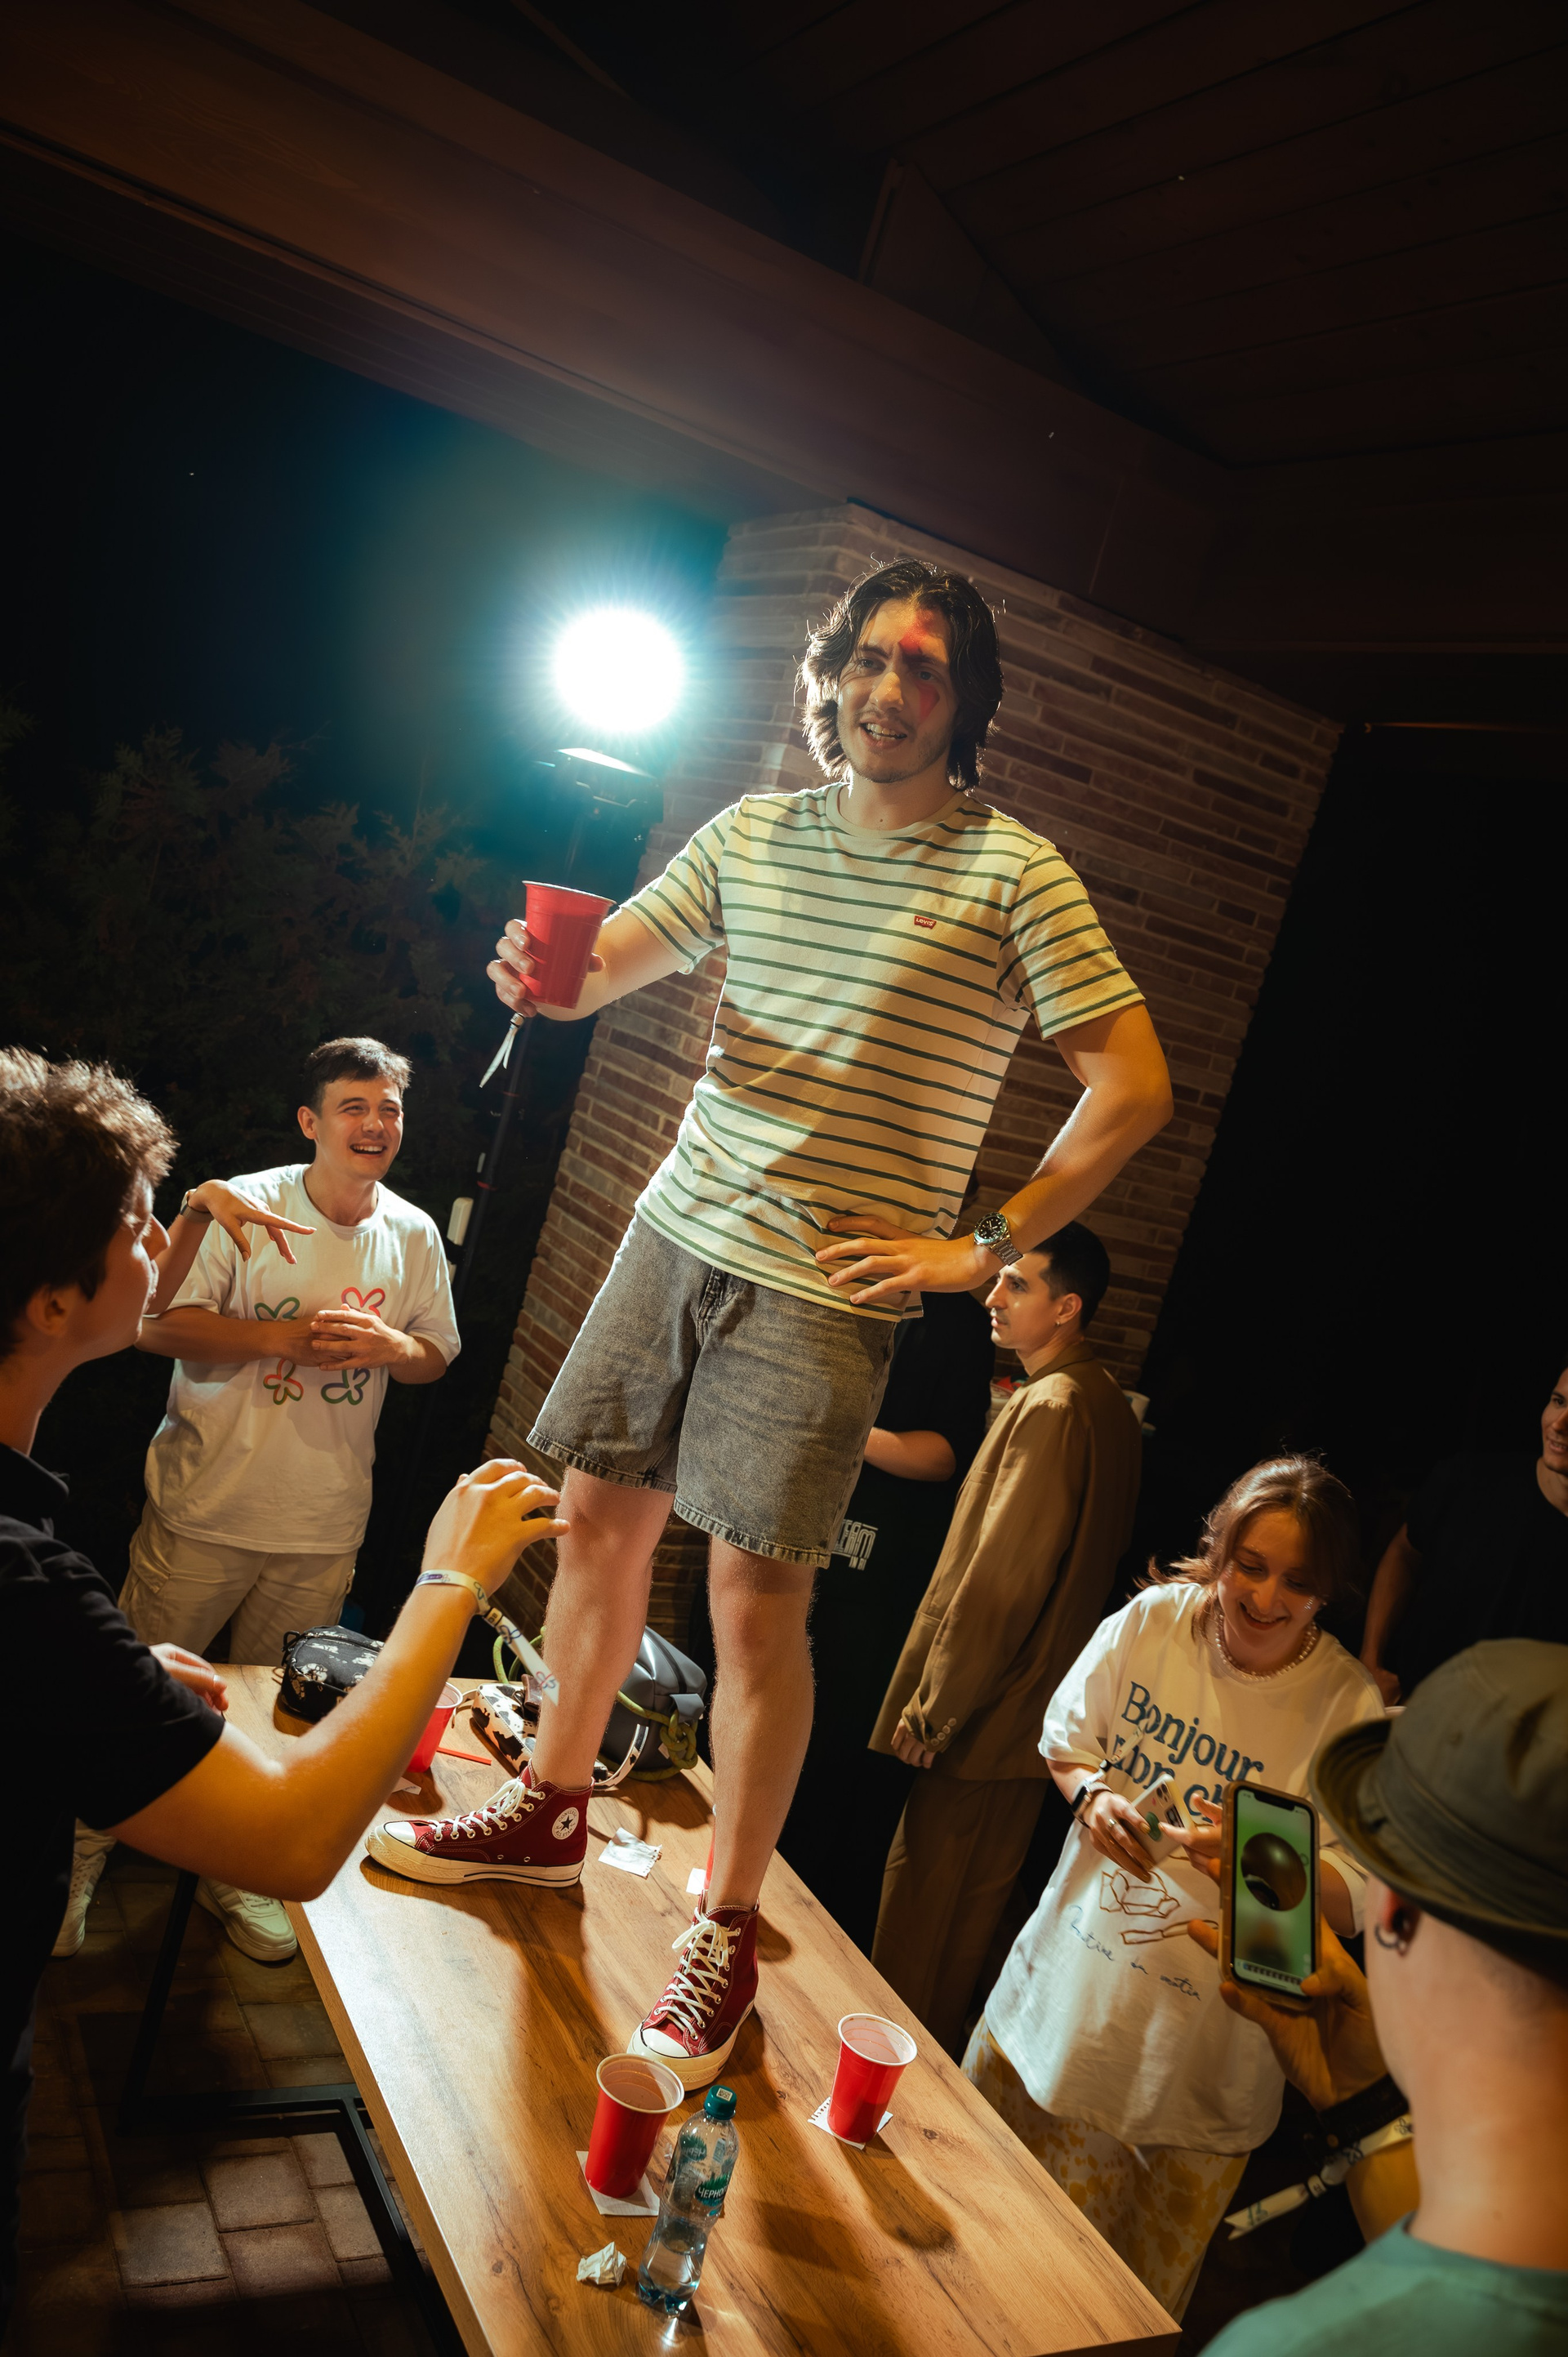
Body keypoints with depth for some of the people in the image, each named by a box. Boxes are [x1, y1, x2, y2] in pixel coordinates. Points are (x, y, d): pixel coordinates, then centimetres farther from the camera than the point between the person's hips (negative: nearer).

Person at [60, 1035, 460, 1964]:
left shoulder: (415, 1234, 1)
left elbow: (436, 1357, 11)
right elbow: (158, 1325, -13)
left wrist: (386, 1345, -11)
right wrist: (286, 1336, -22)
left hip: (326, 1525, 3)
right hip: (206, 1505, -3)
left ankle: (234, 1871, 37)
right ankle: (82, 1850, 34)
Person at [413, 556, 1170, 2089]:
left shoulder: (1012, 871, -6)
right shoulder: (753, 830, 9)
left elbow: (1133, 1087, -7)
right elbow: (610, 962, 13)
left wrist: (982, 1249, -8)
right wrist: (550, 973, -12)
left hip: (829, 1284, -5)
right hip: (679, 1229, 6)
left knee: (755, 1599, -4)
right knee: (600, 1512, 12)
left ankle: (726, 1934, 14)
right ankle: (553, 1810, 34)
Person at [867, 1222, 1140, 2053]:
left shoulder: (1052, 1407, -21)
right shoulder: (1108, 1406, 8)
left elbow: (1000, 1581, -22)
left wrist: (931, 1706, -13)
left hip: (984, 1717, -9)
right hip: (1037, 1712, 9)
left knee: (921, 1905, 4)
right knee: (976, 1900, 20)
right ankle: (935, 2047, 33)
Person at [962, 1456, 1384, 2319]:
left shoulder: (1354, 1712, -16)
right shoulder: (1151, 1621, -8)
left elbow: (1354, 1899, -14)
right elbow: (1064, 1742, 7)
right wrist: (1091, 1793, -14)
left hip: (1200, 2046, -2)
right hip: (1070, 1984, 3)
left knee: (1128, 2295, 14)